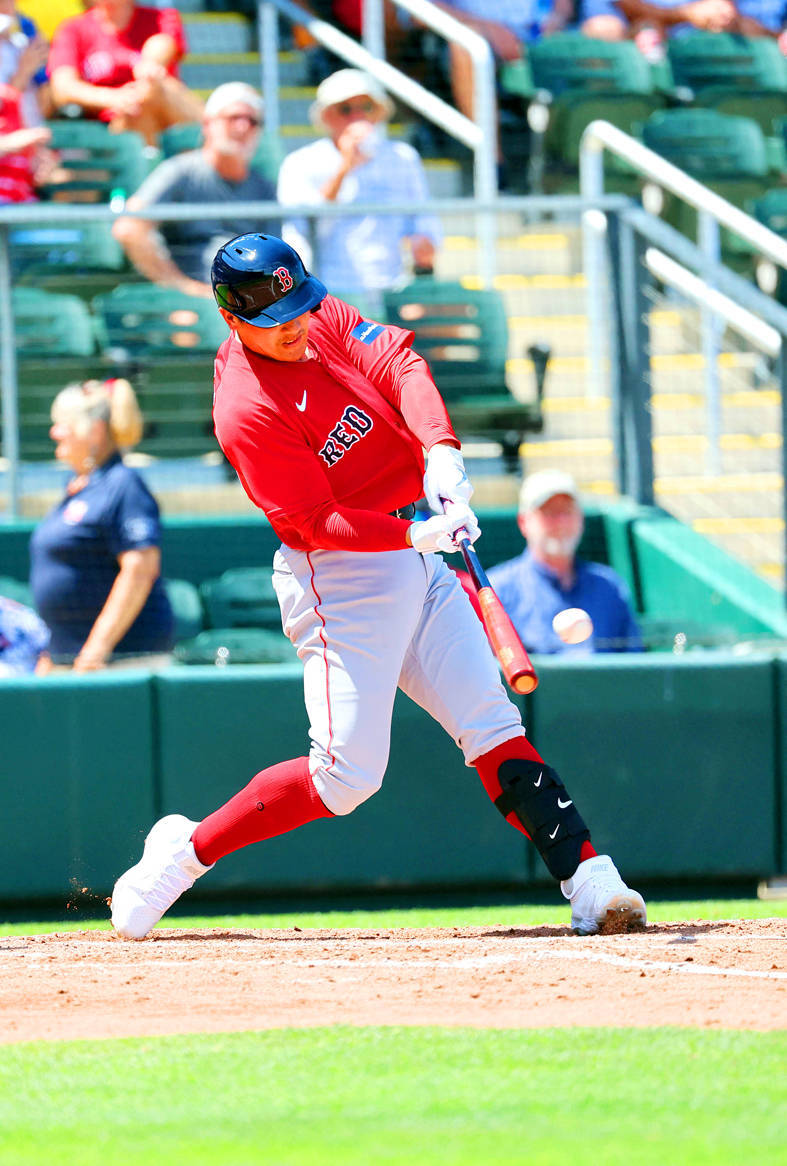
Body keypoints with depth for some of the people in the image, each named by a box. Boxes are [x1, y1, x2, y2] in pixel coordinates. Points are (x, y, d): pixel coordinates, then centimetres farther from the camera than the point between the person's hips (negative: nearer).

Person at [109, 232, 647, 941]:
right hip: (340, 580, -7)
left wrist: (441, 450, -27)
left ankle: (589, 880, -6)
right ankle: (186, 853, 6)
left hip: (414, 561, 7)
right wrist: (414, 534, -34)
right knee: (348, 773, -10)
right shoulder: (248, 412, -19)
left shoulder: (325, 320, 3)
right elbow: (319, 522, -21)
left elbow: (400, 365, -9)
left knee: (494, 727, -1)